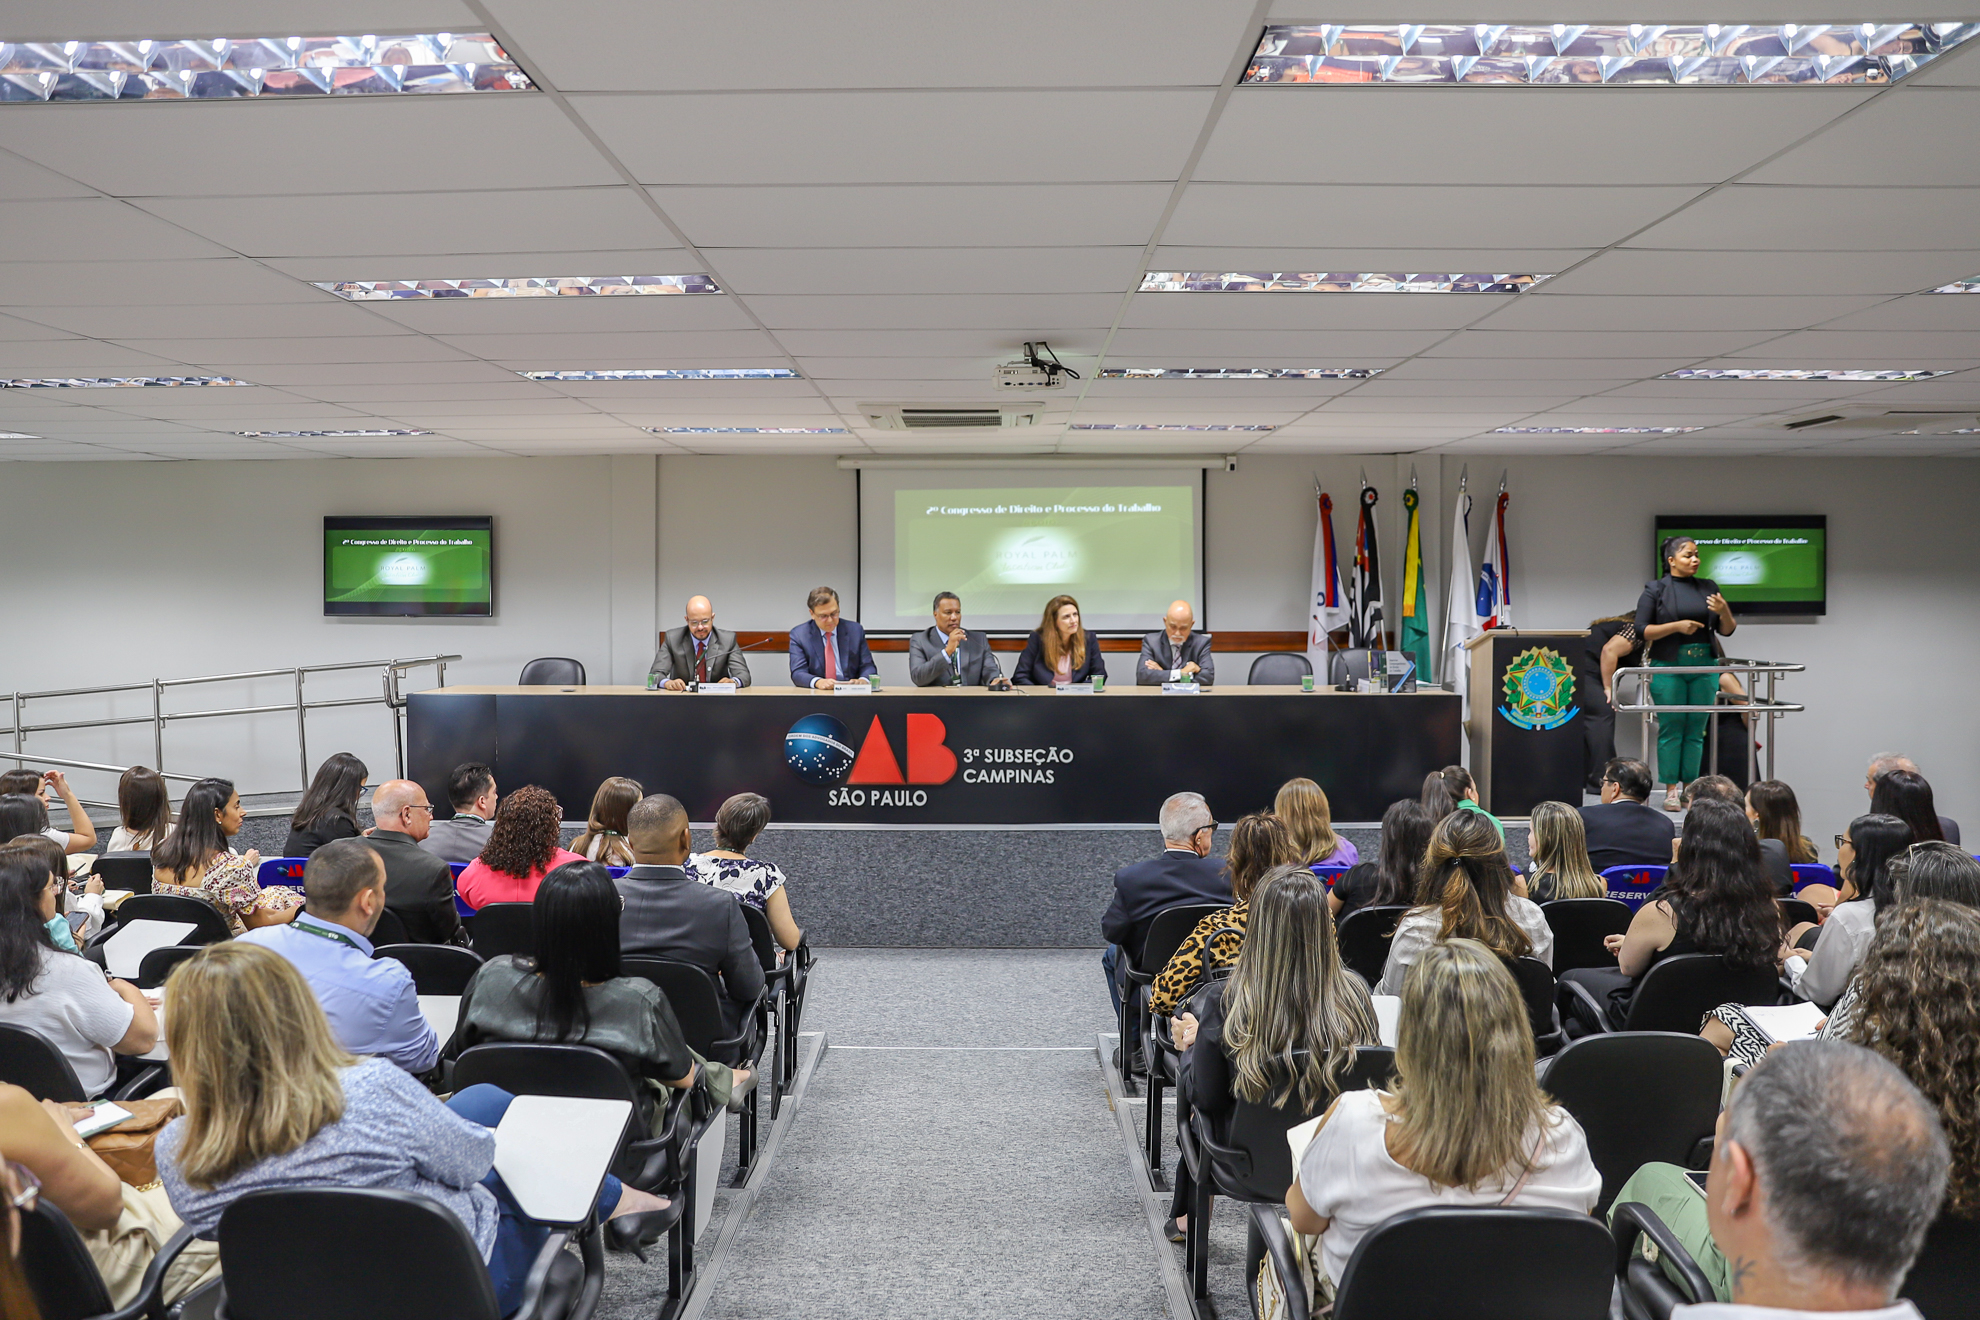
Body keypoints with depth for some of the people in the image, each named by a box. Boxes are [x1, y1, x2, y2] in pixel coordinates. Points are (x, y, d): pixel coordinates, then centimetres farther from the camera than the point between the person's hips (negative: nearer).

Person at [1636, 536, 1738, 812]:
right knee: (1671, 728, -3)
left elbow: (1727, 630, 12)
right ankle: (1671, 791, 2)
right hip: (1669, 667, -4)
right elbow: (1642, 630, -6)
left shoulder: (1708, 587, 12)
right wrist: (1677, 626, -16)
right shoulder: (1655, 590, 0)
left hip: (1704, 667, 4)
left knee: (1696, 729, 4)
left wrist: (1724, 611, -9)